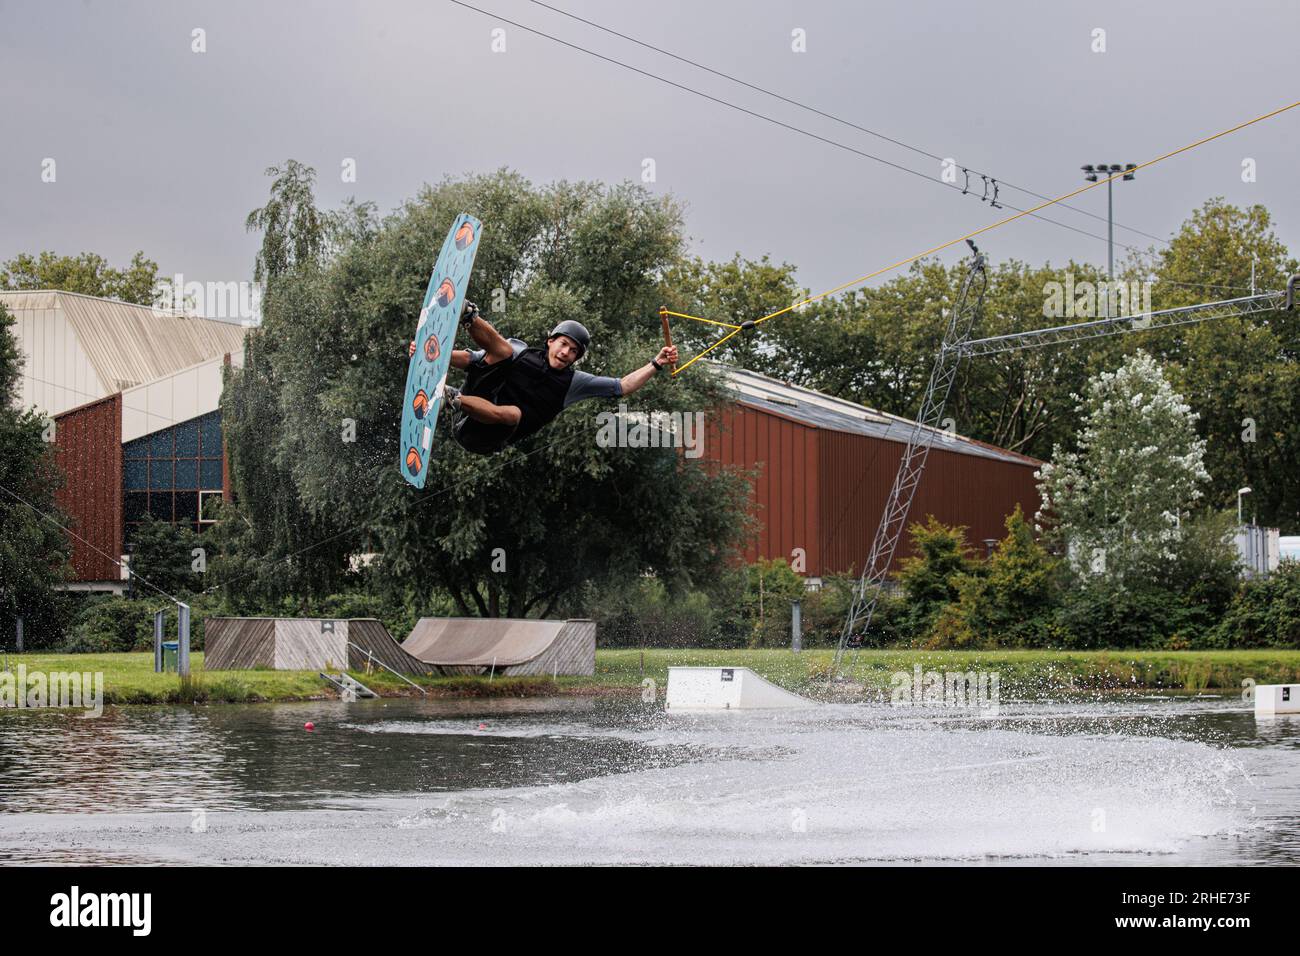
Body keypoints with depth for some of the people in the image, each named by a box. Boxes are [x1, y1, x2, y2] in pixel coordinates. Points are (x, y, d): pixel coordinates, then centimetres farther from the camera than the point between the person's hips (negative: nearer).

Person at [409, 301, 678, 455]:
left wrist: (656, 364, 6)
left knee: (513, 413, -38)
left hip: (485, 440, 0)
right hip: (463, 421, 0)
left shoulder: (573, 382, 15)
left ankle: (452, 398, -40)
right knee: (503, 349, -14)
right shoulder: (520, 352, 14)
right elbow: (470, 359, 10)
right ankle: (466, 316, -39)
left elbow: (622, 386, 15)